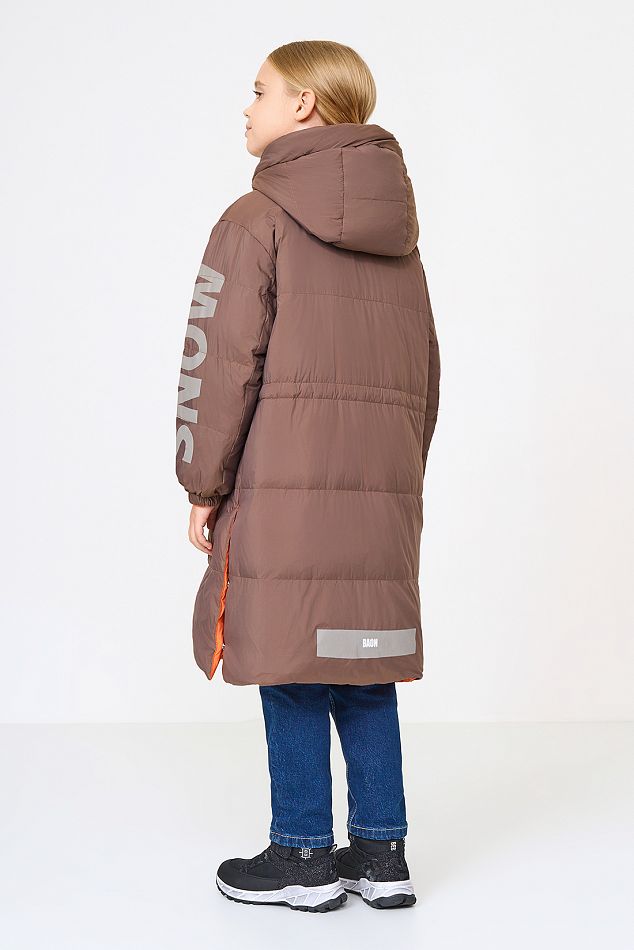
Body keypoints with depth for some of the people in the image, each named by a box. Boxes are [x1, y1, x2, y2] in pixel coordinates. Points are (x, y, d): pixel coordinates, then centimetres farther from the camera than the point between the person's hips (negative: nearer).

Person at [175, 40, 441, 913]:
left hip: (284, 484, -6)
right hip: (383, 486, 6)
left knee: (291, 665, 2)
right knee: (363, 666, 11)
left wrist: (203, 483, -2)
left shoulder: (257, 219, -5)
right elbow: (423, 373, 18)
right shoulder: (398, 236, 16)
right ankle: (381, 852, 17)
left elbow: (222, 362, -9)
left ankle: (303, 856, 11)